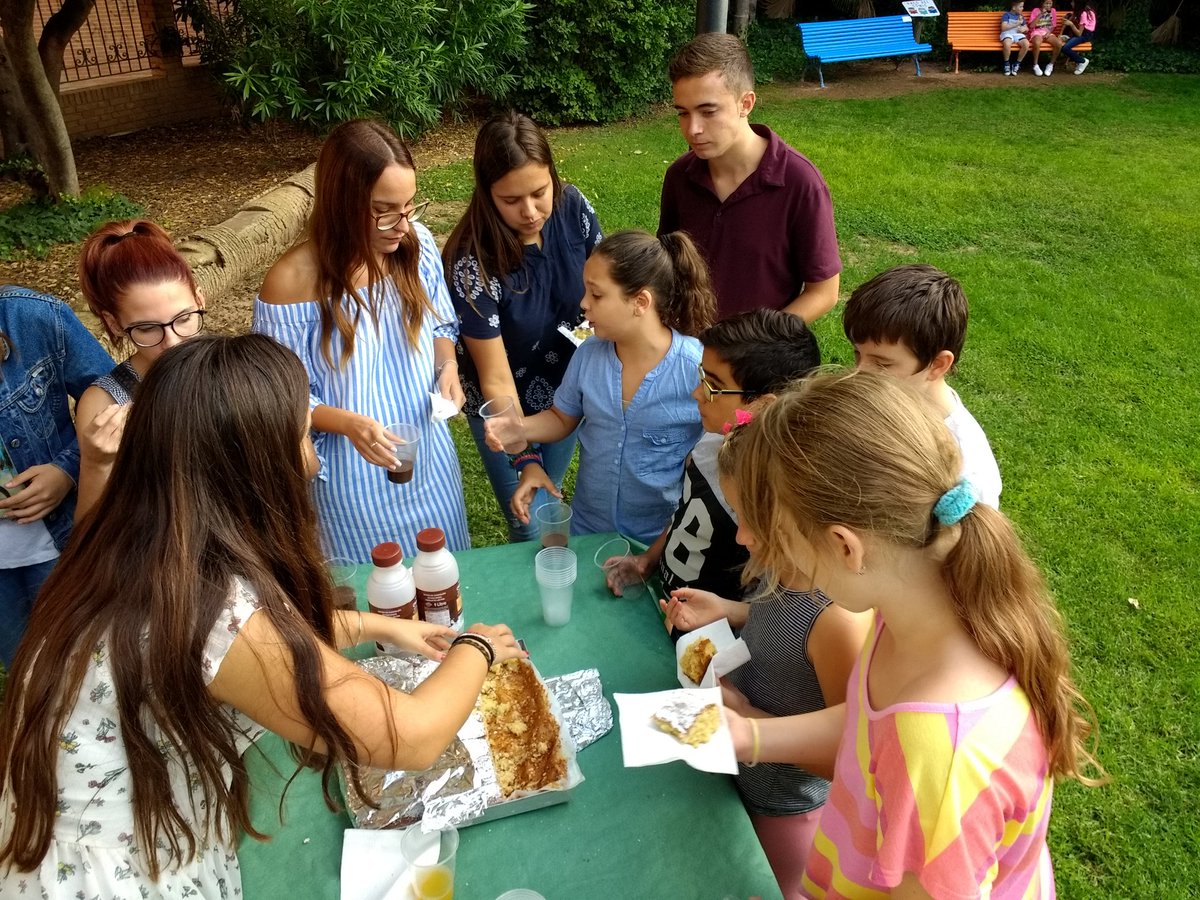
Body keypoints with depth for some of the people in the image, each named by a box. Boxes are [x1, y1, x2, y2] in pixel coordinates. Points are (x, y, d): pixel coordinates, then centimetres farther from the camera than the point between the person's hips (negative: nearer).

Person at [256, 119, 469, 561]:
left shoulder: (417, 244, -11)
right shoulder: (291, 283, -25)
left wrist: (447, 364, -14)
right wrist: (348, 424, -33)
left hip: (430, 454, 4)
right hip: (356, 476, -4)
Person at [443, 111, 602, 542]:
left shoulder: (572, 207, -19)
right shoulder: (471, 263, -32)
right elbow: (496, 379, -26)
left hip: (565, 390, 4)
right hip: (504, 408, -4)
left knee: (551, 499, 25)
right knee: (533, 528, 6)